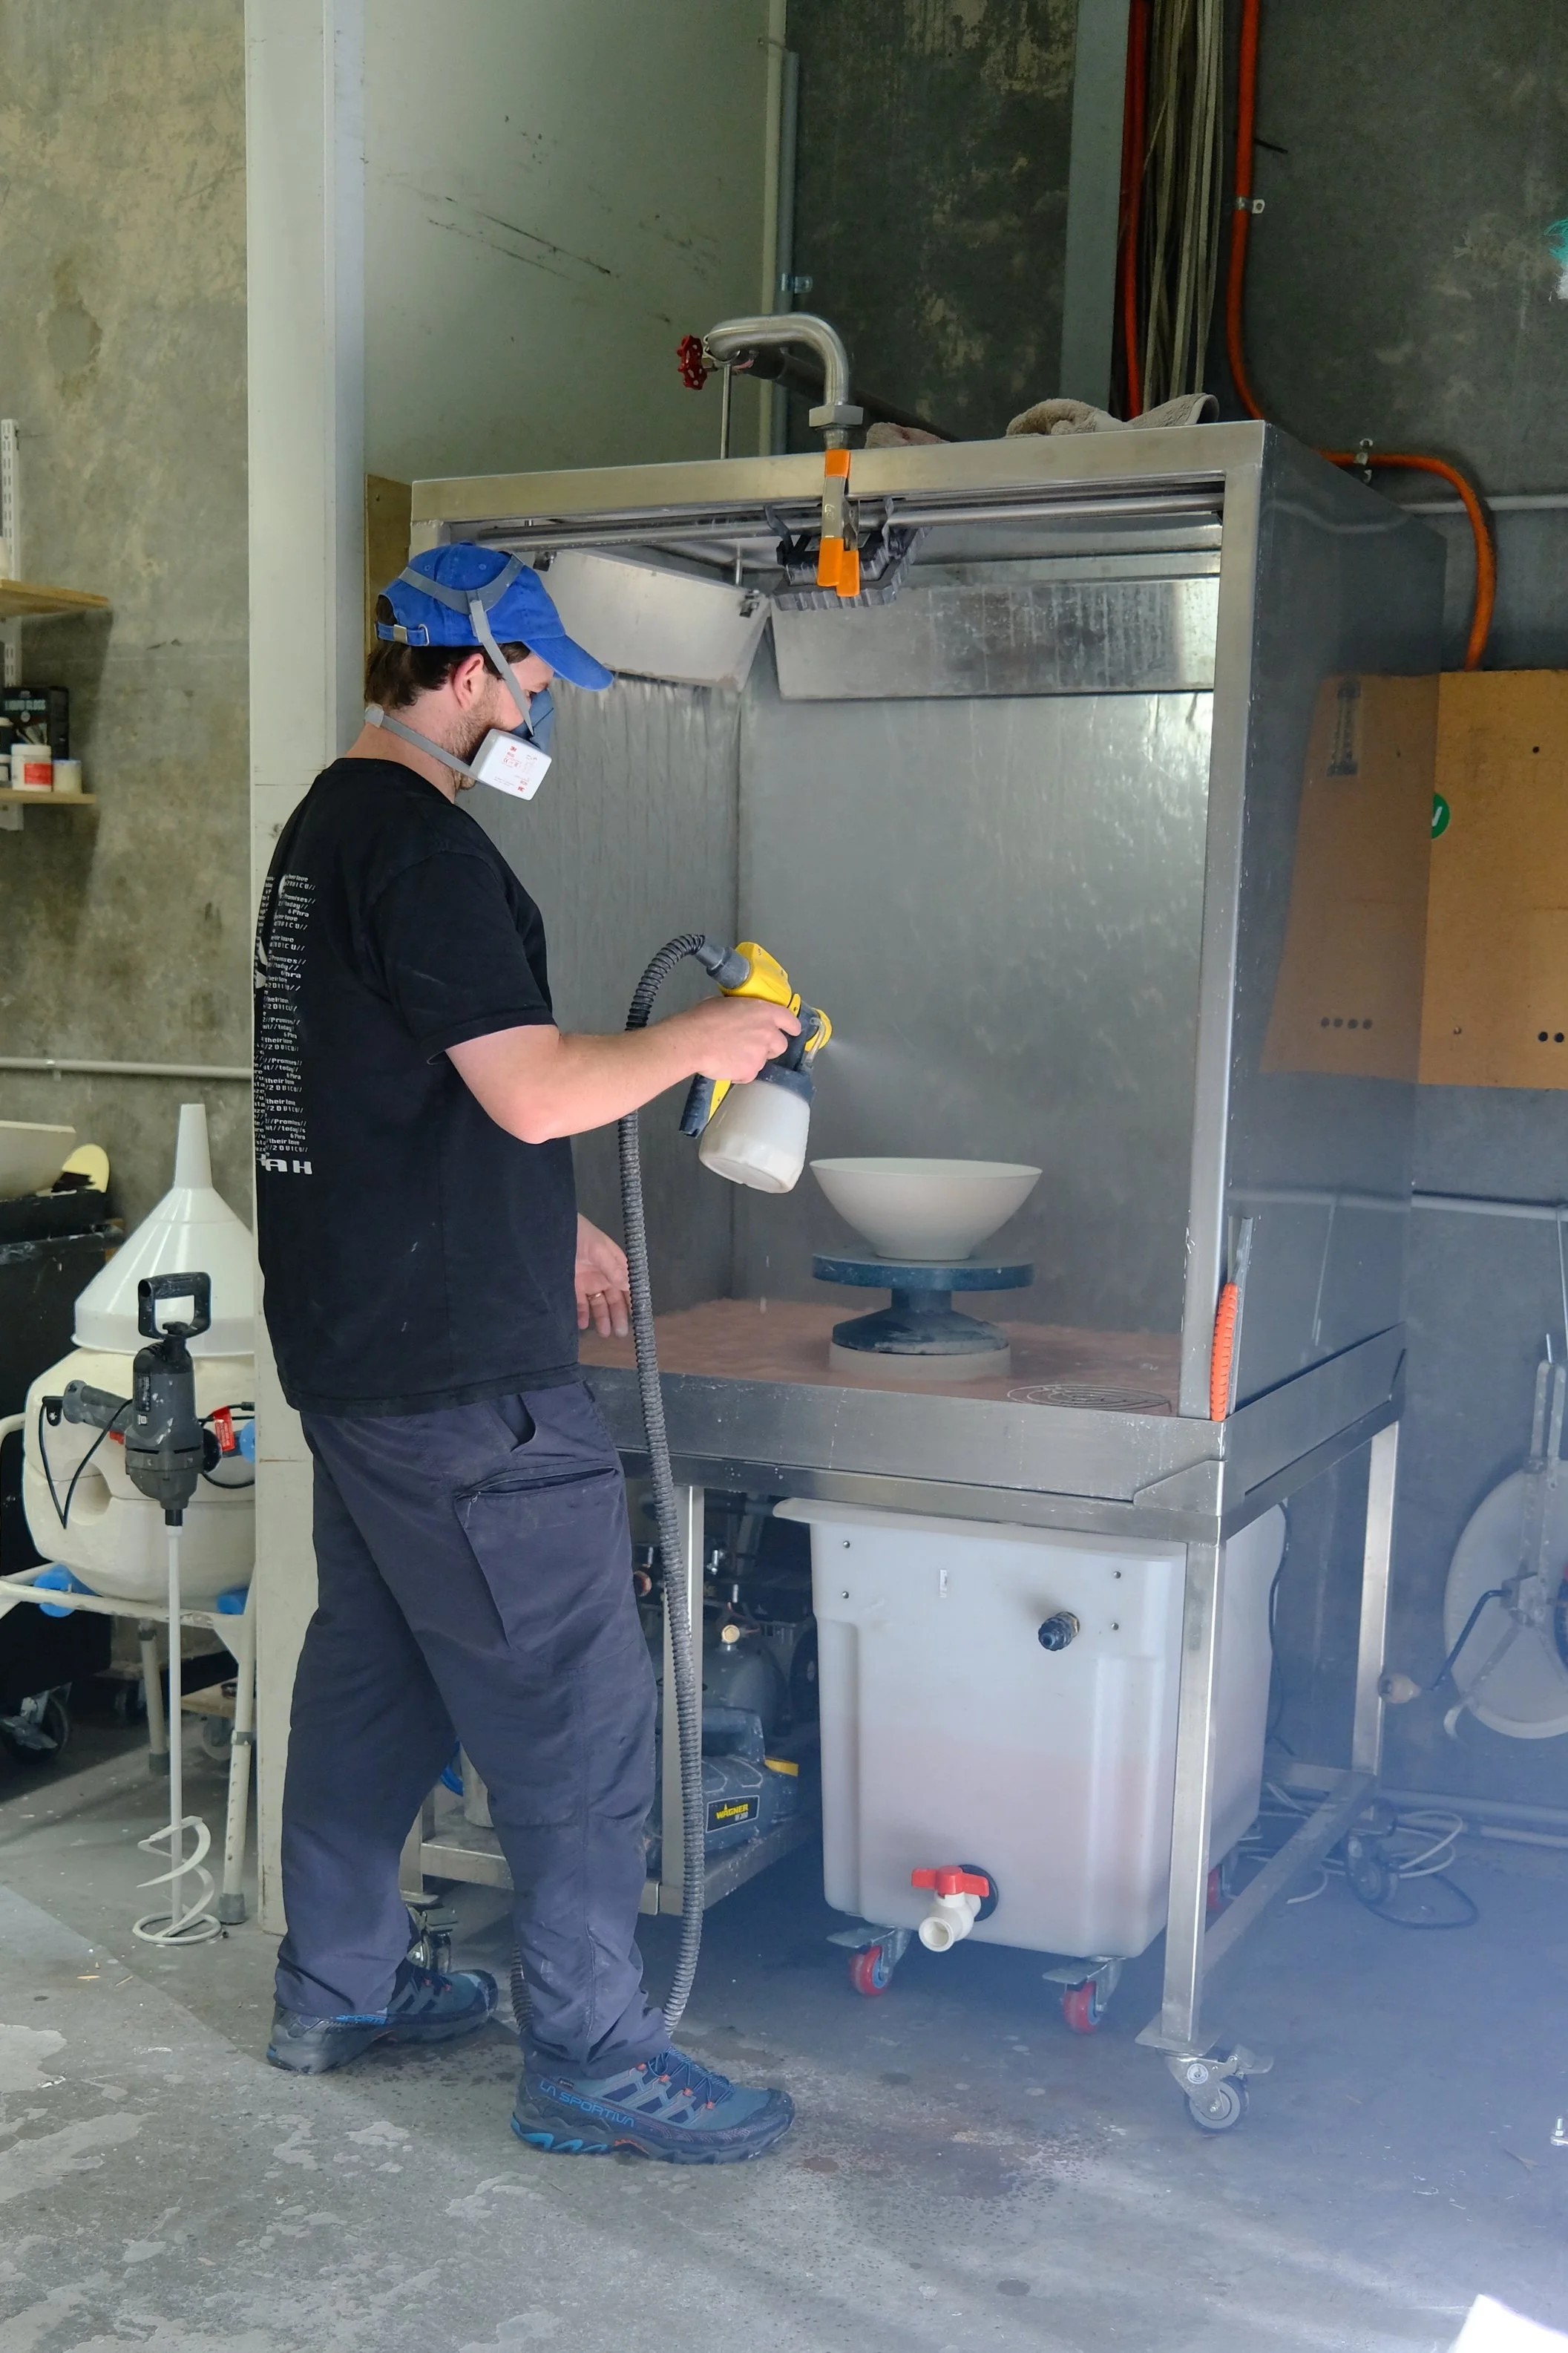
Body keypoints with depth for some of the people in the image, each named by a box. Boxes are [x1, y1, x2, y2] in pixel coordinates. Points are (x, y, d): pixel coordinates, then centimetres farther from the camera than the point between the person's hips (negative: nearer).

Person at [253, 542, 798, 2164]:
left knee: (370, 1669, 19)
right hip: (460, 1365, -11)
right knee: (574, 1706, -2)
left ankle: (335, 1987, 31)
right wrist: (699, 1040, -8)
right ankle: (589, 2053, 8)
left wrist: (551, 1228, 21)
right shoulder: (423, 842, -17)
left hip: (350, 1342, 11)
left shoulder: (327, 825, 16)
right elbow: (532, 1089, -23)